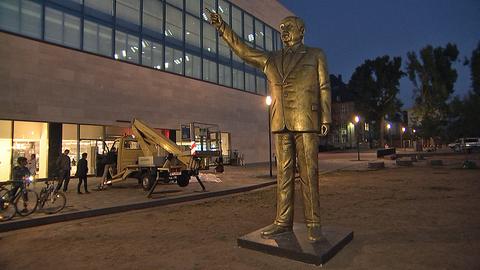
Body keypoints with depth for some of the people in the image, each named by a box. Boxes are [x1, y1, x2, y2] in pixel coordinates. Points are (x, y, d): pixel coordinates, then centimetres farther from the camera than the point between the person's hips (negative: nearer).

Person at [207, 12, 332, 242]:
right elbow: (243, 50, 17)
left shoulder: (315, 55, 12)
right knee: (284, 173, 3)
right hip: (281, 124, 4)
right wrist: (223, 28, 8)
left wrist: (326, 118, -3)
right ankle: (283, 221, 10)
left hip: (306, 122, -3)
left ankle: (313, 223, 5)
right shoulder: (271, 59, 19)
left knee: (308, 174, -4)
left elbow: (324, 87, 6)